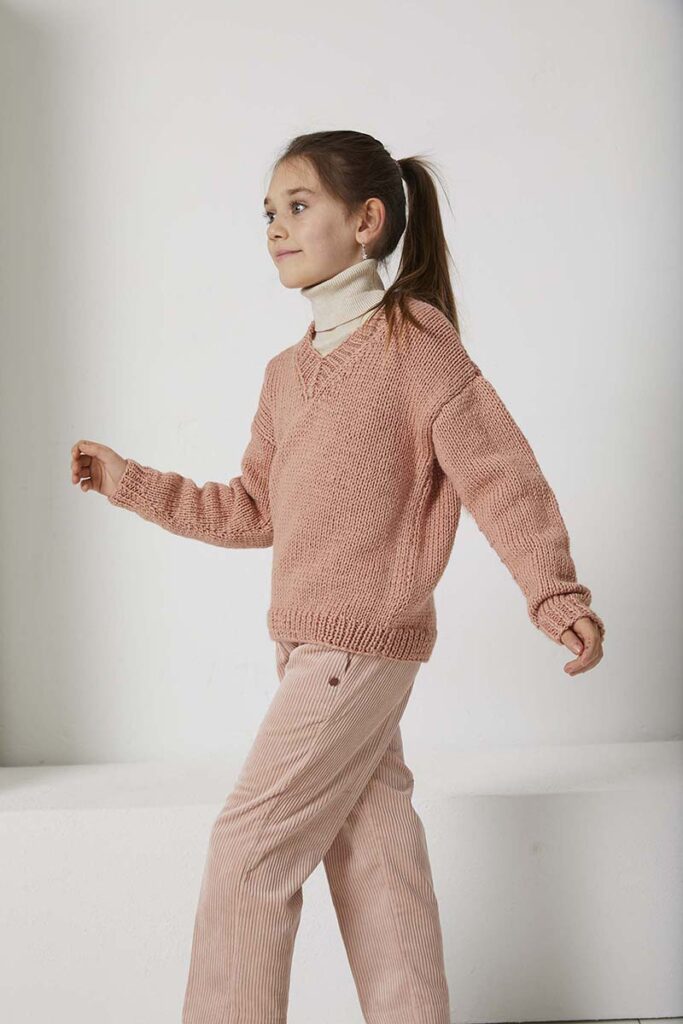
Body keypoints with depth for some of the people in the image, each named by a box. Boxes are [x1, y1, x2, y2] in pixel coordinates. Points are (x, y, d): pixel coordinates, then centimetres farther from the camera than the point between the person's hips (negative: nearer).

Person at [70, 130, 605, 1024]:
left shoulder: (412, 335, -9)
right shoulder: (287, 372, 14)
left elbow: (498, 470, -13)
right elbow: (252, 512, 18)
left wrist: (555, 592, -20)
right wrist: (127, 481, 16)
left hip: (360, 646, -8)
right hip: (312, 647, 8)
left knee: (248, 849, -6)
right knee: (373, 848, 12)